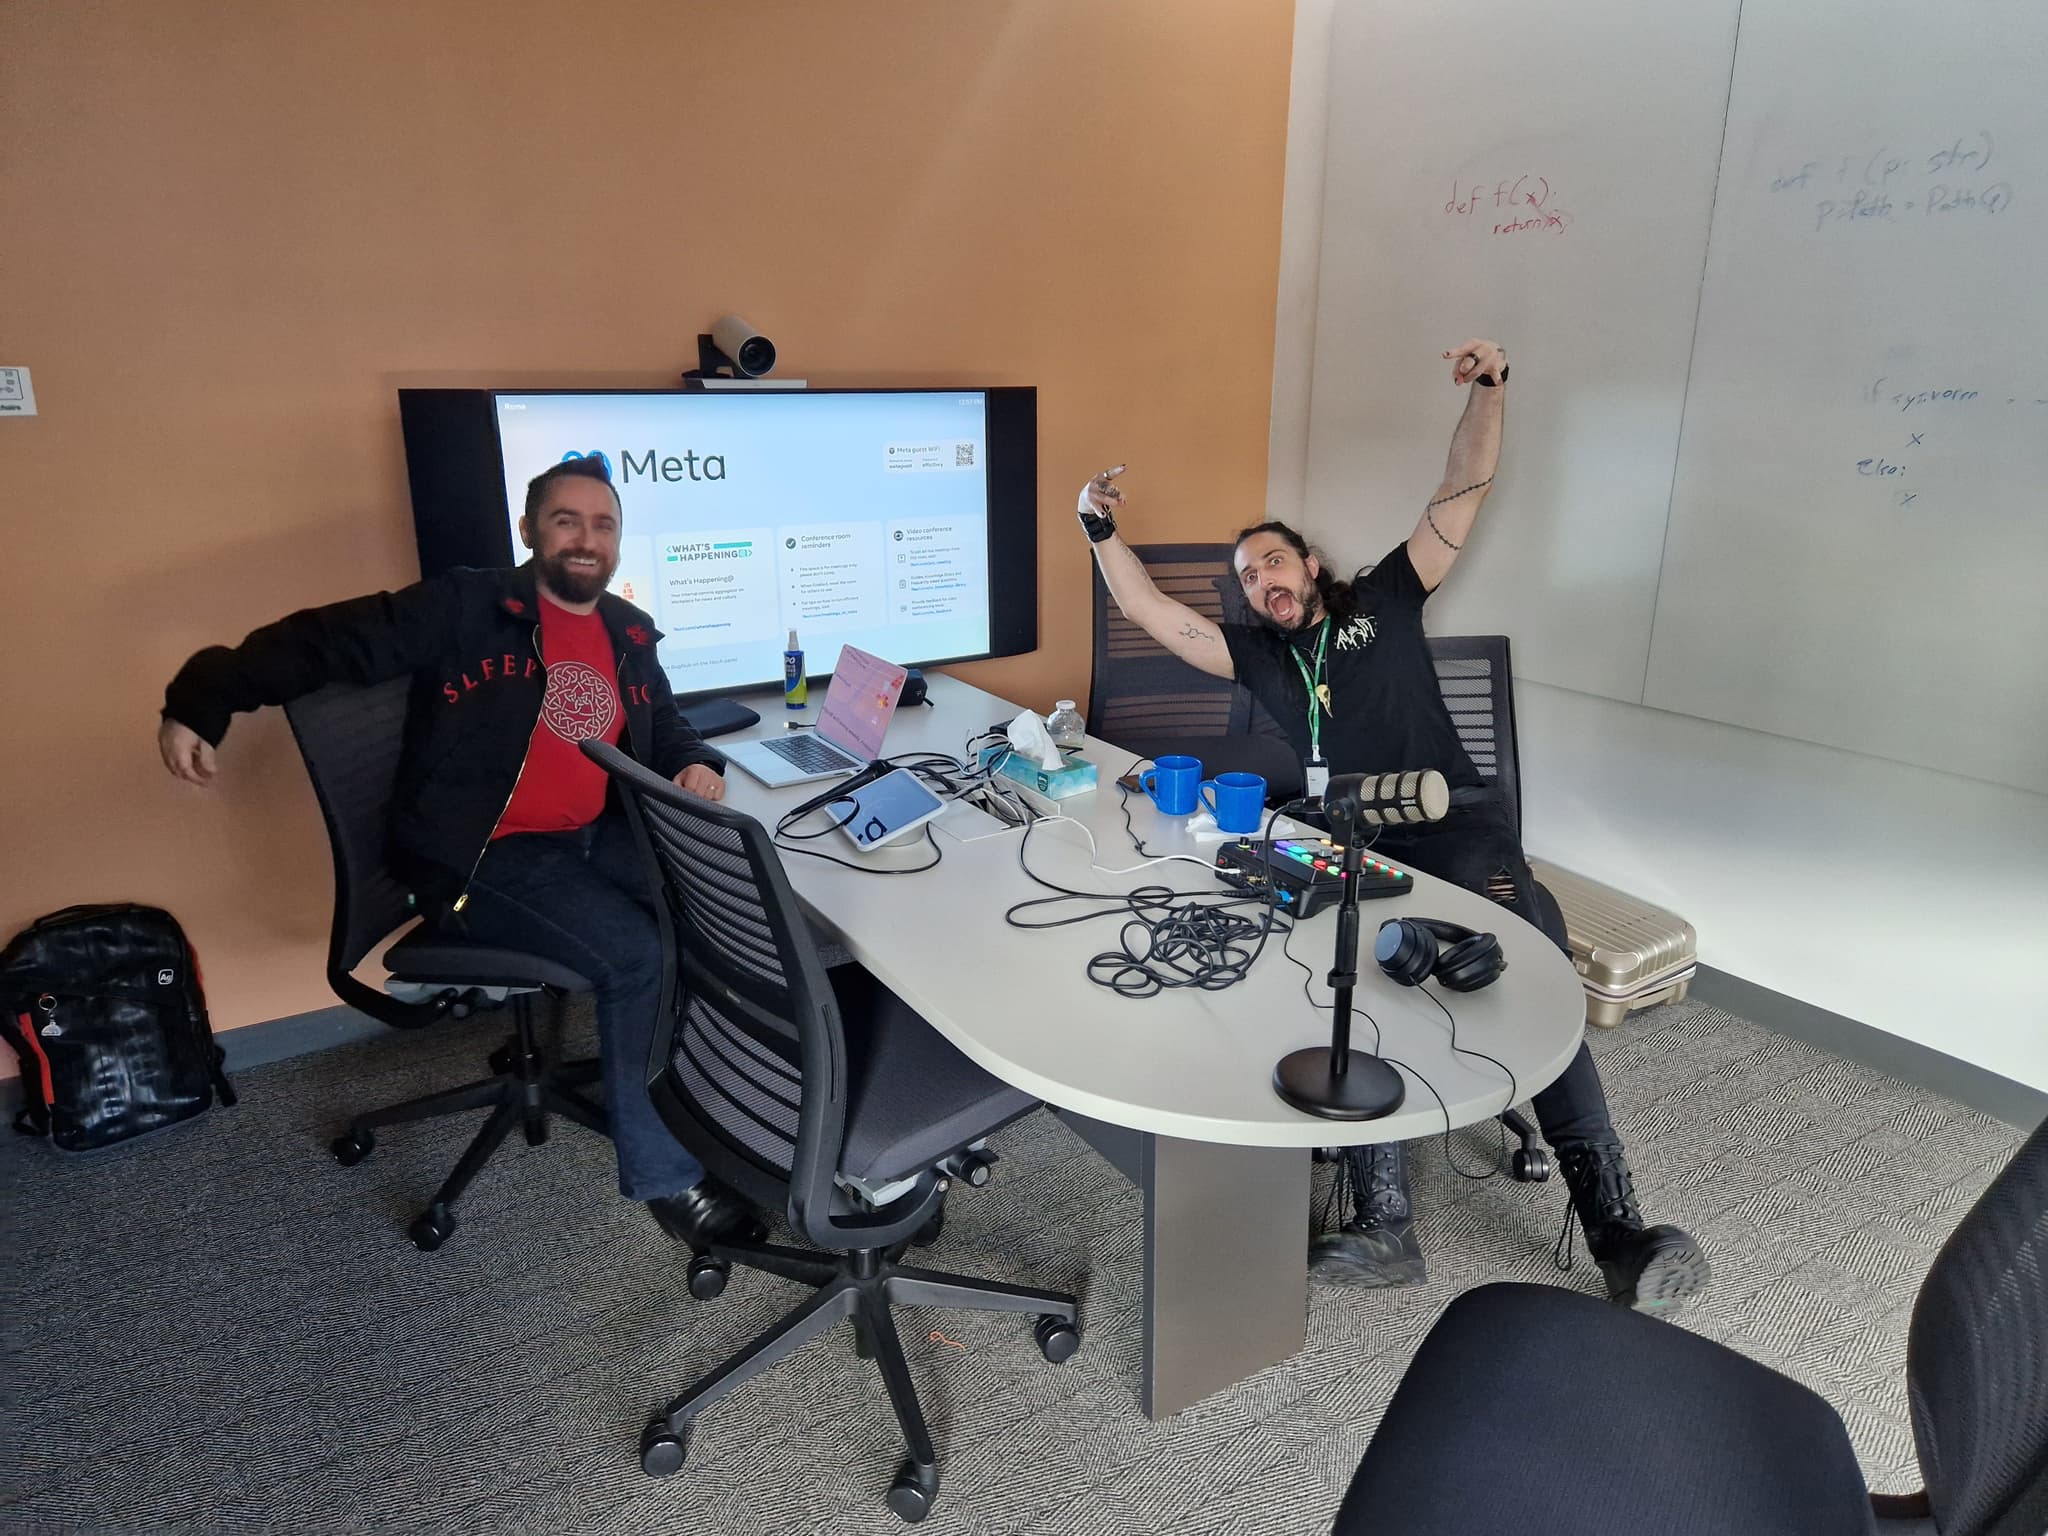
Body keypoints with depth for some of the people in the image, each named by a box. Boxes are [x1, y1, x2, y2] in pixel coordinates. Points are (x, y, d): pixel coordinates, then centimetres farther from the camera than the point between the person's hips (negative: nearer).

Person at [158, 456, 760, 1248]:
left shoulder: (629, 634, 13)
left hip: (594, 837, 7)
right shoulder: (464, 608, -5)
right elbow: (328, 640, -7)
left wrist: (696, 766, 0)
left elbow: (666, 731, 23)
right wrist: (201, 700, -17)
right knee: (636, 955, -25)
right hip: (484, 858, -6)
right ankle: (663, 1175, -9)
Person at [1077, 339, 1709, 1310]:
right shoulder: (1257, 654, 26)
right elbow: (1152, 614, 19)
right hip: (1349, 842, 1)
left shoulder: (1382, 600, 24)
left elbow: (1461, 498, 18)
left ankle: (1616, 1230, -26)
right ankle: (1384, 1225, -31)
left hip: (1451, 818, -1)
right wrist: (1104, 534, 10)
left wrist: (1488, 391, 7)